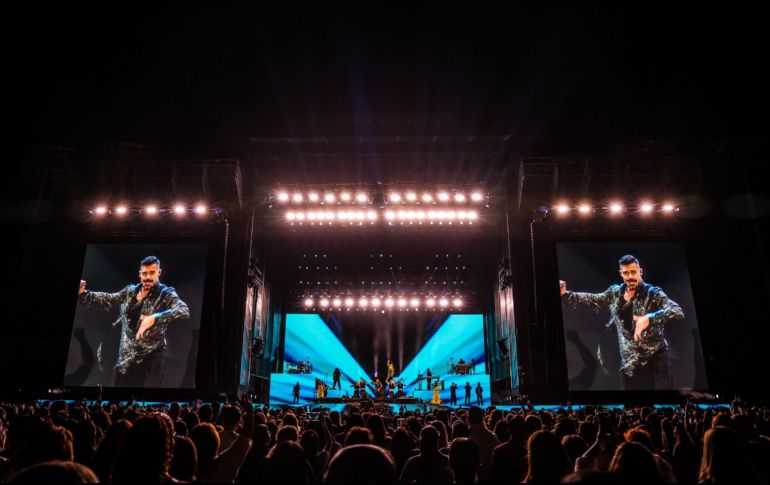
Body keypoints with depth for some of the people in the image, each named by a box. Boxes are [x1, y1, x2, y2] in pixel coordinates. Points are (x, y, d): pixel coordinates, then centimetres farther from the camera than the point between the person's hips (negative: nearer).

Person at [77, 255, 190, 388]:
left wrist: (154, 318, -39)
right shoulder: (130, 291, 9)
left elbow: (184, 311, -27)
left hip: (151, 358, -5)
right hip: (126, 358, 6)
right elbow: (108, 299, 24)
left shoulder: (166, 294, -9)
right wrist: (83, 293, 12)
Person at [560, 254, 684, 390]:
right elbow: (592, 300, 18)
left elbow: (678, 311, -21)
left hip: (655, 360, -4)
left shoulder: (653, 294, -8)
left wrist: (649, 318, -35)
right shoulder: (615, 293, 6)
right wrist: (566, 293, 7)